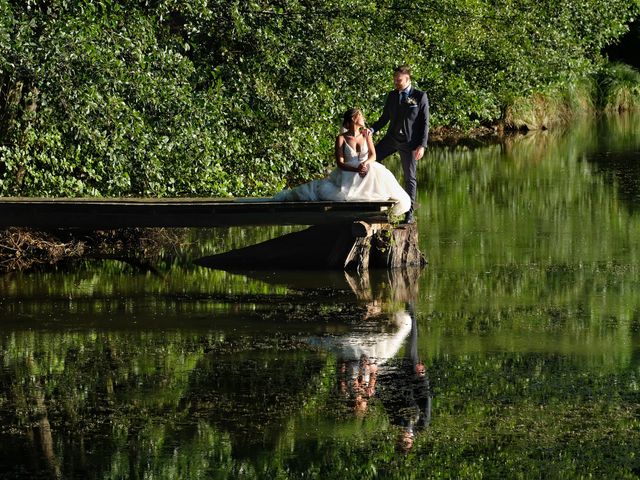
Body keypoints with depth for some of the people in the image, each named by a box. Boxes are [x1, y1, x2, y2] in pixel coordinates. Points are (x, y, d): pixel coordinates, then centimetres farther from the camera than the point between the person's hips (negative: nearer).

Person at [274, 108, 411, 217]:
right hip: (348, 174, -3)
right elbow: (340, 163, -7)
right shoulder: (341, 138, 0)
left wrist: (365, 164, -23)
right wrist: (357, 169, -24)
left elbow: (373, 155, 1)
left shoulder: (366, 136, 10)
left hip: (367, 171, 3)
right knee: (325, 189, -22)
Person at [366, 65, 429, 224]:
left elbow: (425, 122, -6)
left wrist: (422, 145, -14)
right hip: (391, 138, 4)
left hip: (410, 142, -4)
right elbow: (385, 118, 13)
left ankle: (409, 213, 8)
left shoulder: (420, 96, -4)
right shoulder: (392, 96, 8)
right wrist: (372, 130, -6)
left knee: (410, 178, 2)